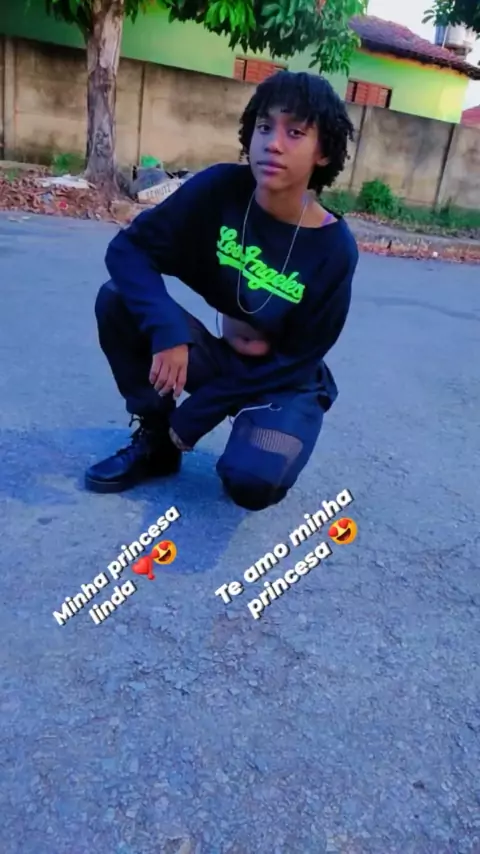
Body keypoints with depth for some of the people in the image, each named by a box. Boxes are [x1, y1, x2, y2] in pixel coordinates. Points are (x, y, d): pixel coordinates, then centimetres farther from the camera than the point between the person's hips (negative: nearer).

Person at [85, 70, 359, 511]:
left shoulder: (334, 248, -20)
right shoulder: (220, 189, -15)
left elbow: (298, 359, -16)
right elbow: (128, 249, -15)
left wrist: (190, 418, -17)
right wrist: (167, 330, -34)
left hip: (284, 382, -2)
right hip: (218, 355, 3)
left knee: (253, 482, -32)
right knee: (118, 299, -20)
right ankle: (155, 439, -3)